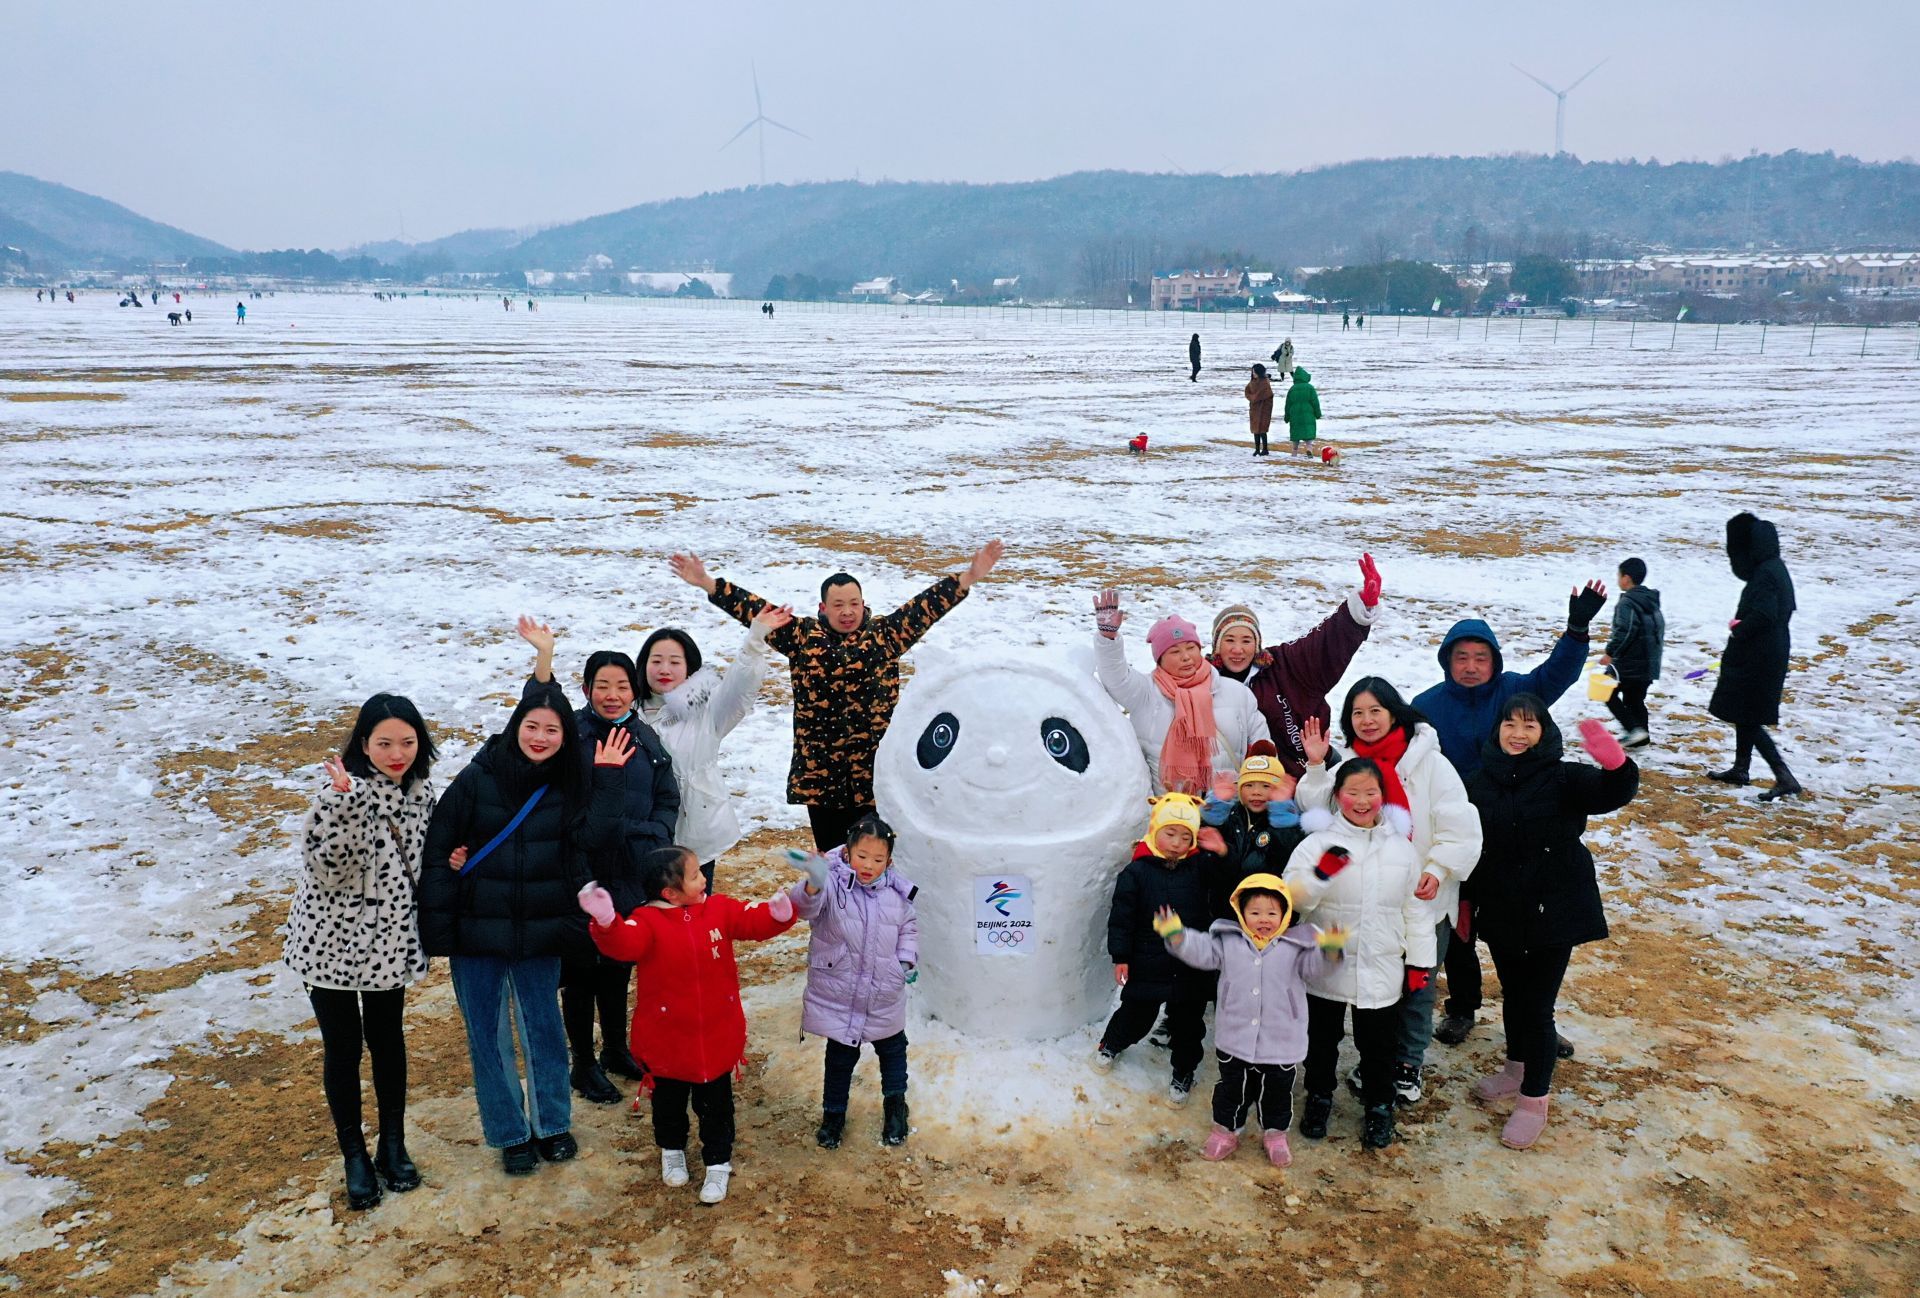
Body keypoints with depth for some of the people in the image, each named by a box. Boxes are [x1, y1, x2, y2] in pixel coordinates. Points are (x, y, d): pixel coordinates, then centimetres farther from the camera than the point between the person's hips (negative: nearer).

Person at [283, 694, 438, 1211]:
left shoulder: (420, 792, -3)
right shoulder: (342, 792, -21)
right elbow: (326, 871, -30)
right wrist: (346, 804, -40)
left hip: (389, 939, 4)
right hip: (333, 942, -4)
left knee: (387, 1039, 17)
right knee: (343, 1048, 8)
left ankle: (393, 1144, 33)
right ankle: (354, 1154, 26)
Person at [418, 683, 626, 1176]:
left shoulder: (569, 788, -1)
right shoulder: (477, 779, -8)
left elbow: (598, 839, -15)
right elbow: (437, 849, -7)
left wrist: (608, 778, -17)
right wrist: (437, 930, -11)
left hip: (539, 934, 2)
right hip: (477, 933, -1)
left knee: (545, 1029, 13)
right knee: (488, 1037, 8)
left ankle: (553, 1125, 31)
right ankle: (511, 1135, 24)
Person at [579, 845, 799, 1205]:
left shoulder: (719, 908, -6)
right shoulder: (647, 921, -18)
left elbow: (754, 921, -8)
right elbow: (624, 944, -36)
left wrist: (778, 912, -31)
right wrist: (606, 921, -58)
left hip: (717, 1036, 2)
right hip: (667, 1039, -2)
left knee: (715, 1104, 13)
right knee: (669, 1101, 20)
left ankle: (718, 1162, 32)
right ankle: (672, 1151, 47)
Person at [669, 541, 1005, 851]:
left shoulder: (885, 635, 1)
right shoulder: (802, 636, 3)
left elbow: (926, 606, -6)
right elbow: (755, 610, 1)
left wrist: (970, 576, -15)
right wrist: (708, 584, -3)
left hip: (872, 771, -1)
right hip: (818, 772, 1)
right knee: (829, 856, 12)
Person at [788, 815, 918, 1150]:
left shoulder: (896, 893, -7)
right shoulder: (833, 884, -18)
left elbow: (909, 927, 11)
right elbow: (807, 906, -39)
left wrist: (907, 959, -3)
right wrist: (813, 884, -60)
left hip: (885, 995, 3)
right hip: (838, 995, -3)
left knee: (892, 1050, 23)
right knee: (840, 1057, 12)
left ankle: (895, 1103, 47)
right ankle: (833, 1113, 35)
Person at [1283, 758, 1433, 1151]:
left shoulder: (1400, 847, 2)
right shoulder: (1319, 842, -8)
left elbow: (1415, 909, 9)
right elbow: (1293, 898, -17)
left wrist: (1419, 961, 9)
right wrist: (1322, 872, -34)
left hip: (1381, 972, 1)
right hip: (1326, 969, -1)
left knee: (1378, 1045, 13)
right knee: (1322, 1040, 15)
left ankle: (1380, 1108, 35)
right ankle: (1319, 1098, 37)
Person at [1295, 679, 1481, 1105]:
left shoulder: (1430, 763, -10)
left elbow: (1460, 829, -12)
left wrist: (1438, 868, -24)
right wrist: (1315, 767, -13)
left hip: (1422, 899, -3)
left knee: (1415, 986, 11)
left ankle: (1407, 1065, 29)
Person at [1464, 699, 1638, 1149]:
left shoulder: (1563, 778, -12)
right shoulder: (1479, 783, -2)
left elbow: (1612, 794, -30)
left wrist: (1615, 765, -52)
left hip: (1555, 911, -4)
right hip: (1501, 913, 4)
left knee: (1537, 1005, 1)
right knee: (1512, 995, 21)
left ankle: (1534, 1100, 16)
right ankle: (1517, 1069, 43)